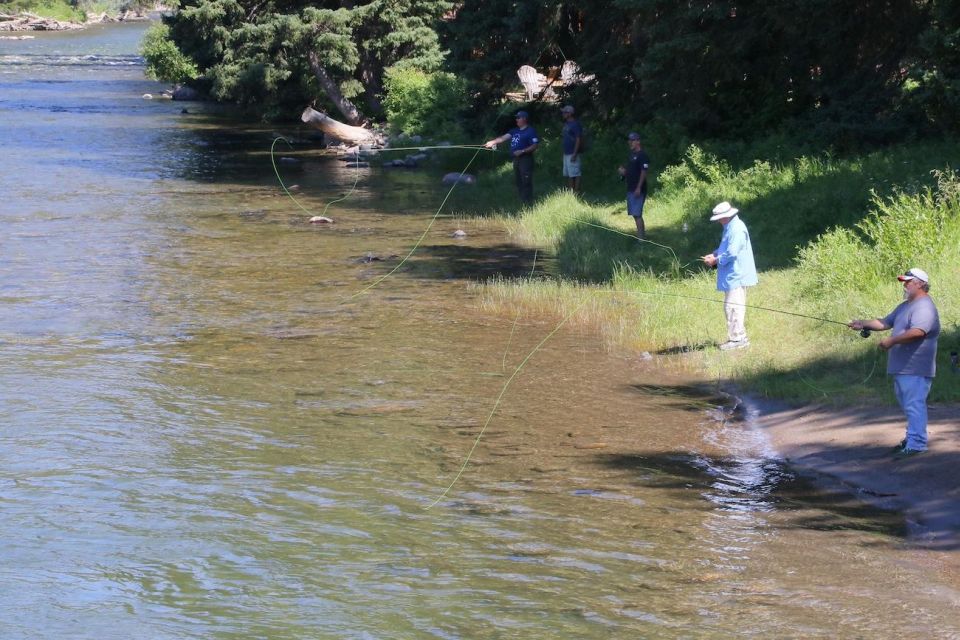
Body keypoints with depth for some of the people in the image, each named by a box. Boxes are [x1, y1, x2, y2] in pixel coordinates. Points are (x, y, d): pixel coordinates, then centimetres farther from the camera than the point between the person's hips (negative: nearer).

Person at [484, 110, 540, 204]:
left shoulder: (531, 131, -7)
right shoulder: (515, 131, 16)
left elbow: (534, 146, -12)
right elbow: (504, 137, 7)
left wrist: (522, 151, -20)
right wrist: (493, 142, -4)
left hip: (525, 159, -8)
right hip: (516, 159, 8)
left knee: (526, 182, -9)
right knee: (519, 182, 12)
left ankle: (528, 203, -7)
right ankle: (522, 201, 18)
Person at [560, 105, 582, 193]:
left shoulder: (575, 124, -13)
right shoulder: (566, 124, 15)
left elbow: (578, 139, -17)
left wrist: (574, 154, -21)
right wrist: (562, 136, 5)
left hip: (572, 153, -10)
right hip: (566, 153, 10)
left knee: (575, 173, -7)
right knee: (567, 174, 12)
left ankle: (576, 191, -5)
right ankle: (570, 191, 18)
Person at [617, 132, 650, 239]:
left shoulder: (642, 155, -12)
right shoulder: (632, 154, 16)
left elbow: (643, 172, -17)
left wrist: (639, 188, -22)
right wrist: (623, 171, 3)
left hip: (638, 190, -10)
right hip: (631, 188, 10)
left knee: (637, 214, -12)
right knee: (635, 214, 13)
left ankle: (640, 237, -12)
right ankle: (642, 233, 21)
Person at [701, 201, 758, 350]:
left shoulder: (737, 229, -19)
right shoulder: (729, 227, 14)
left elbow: (731, 253, -24)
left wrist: (716, 260, -12)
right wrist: (714, 255, 9)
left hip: (736, 276, -11)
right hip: (733, 276, 11)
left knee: (733, 307, -9)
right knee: (735, 307, 15)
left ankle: (736, 338, -7)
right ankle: (740, 337, 21)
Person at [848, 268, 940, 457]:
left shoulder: (924, 307, -14)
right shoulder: (905, 306, 20)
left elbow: (918, 332, -28)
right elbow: (885, 322, 25)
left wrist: (892, 341, -24)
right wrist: (863, 324, 15)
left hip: (915, 369, -11)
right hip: (902, 367, 11)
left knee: (914, 404, -13)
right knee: (908, 404, 17)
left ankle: (916, 443, -15)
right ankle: (912, 438, 26)